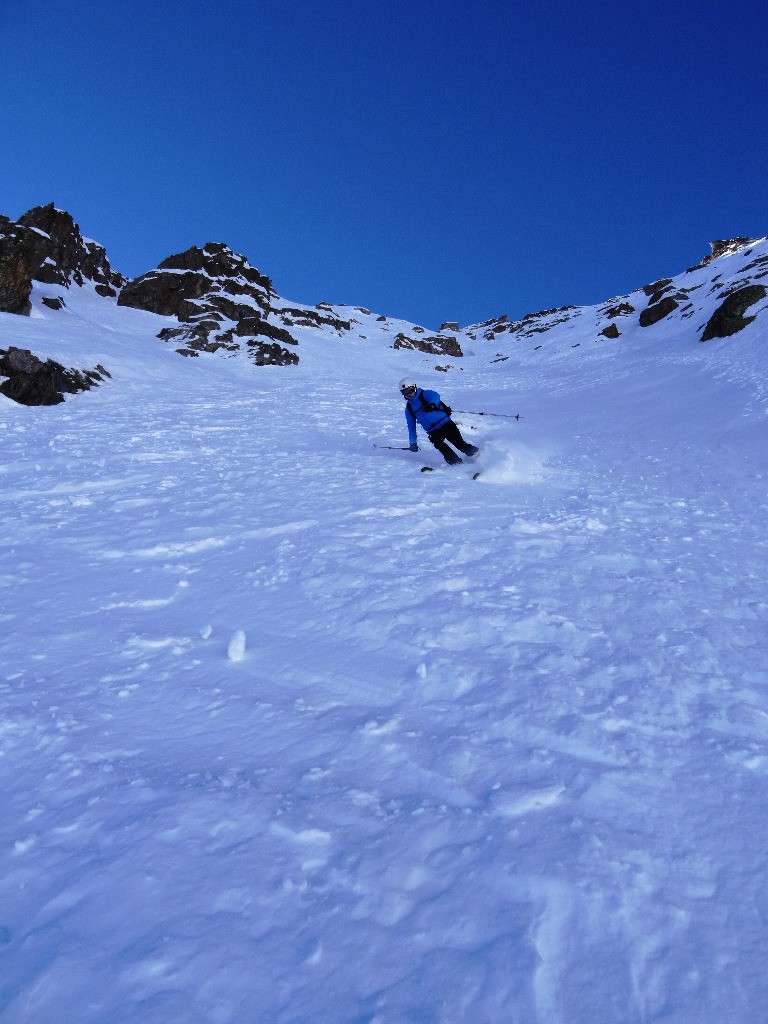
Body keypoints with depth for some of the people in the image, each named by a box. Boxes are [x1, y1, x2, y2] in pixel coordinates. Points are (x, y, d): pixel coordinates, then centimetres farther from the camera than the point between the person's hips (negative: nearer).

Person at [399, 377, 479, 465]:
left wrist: (431, 404, -47)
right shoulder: (409, 408, 14)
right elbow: (411, 426, 23)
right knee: (439, 444, -25)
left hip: (445, 423, -3)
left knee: (459, 443, -15)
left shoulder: (424, 394, -1)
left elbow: (435, 396, -25)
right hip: (433, 432, 4)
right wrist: (413, 442, 20)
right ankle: (458, 464, -26)